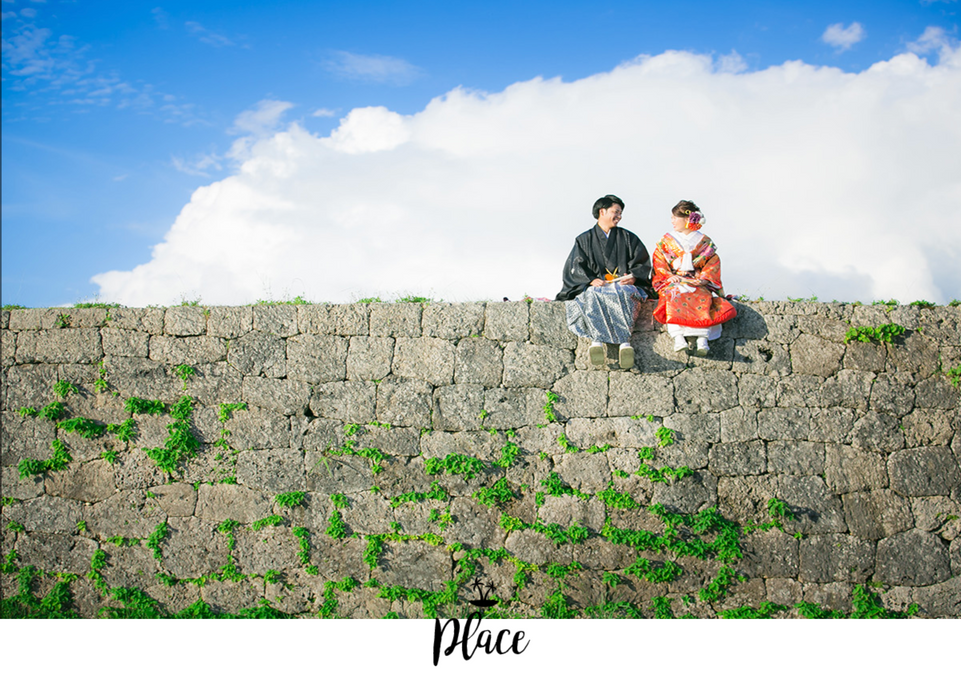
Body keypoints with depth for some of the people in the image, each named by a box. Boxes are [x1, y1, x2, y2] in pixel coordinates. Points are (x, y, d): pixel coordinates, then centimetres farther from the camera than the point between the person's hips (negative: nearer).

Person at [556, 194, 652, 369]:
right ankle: (597, 341, -51)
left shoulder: (628, 238, 20)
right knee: (591, 296, -37)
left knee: (623, 294, -38)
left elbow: (643, 263, 11)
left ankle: (625, 343, -50)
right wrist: (591, 280, -16)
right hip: (595, 286, 0)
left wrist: (634, 276, -11)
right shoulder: (584, 240, 16)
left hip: (624, 284, 0)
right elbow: (576, 267, 5)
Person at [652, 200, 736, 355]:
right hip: (673, 283, 0)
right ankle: (678, 338, -52)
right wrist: (669, 277, -12)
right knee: (674, 298, -36)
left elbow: (713, 262, 6)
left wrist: (704, 278, -11)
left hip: (698, 284, 0)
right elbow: (658, 262, 7)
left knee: (703, 300, -34)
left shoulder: (704, 242, 14)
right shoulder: (666, 241, 16)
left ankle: (702, 340, -49)